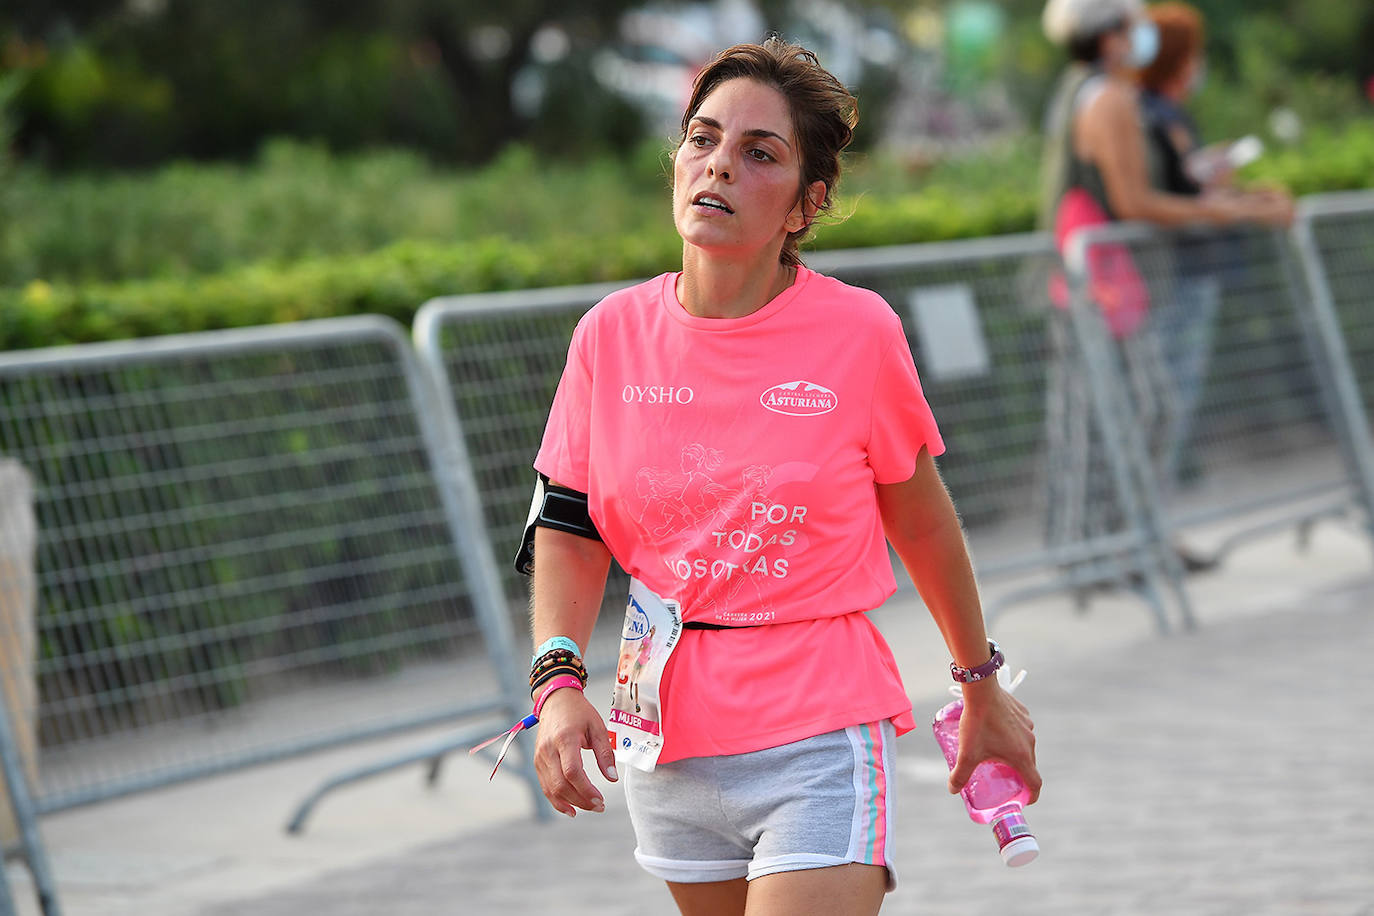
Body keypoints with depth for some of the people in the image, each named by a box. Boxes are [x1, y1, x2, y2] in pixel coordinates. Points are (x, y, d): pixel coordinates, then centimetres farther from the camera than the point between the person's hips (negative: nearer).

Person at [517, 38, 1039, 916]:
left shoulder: (858, 333, -8)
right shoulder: (612, 333, -1)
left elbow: (921, 521, 5)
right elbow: (568, 526, 7)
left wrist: (983, 688, 15)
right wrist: (558, 681, -9)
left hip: (822, 741, -4)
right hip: (668, 745, 4)